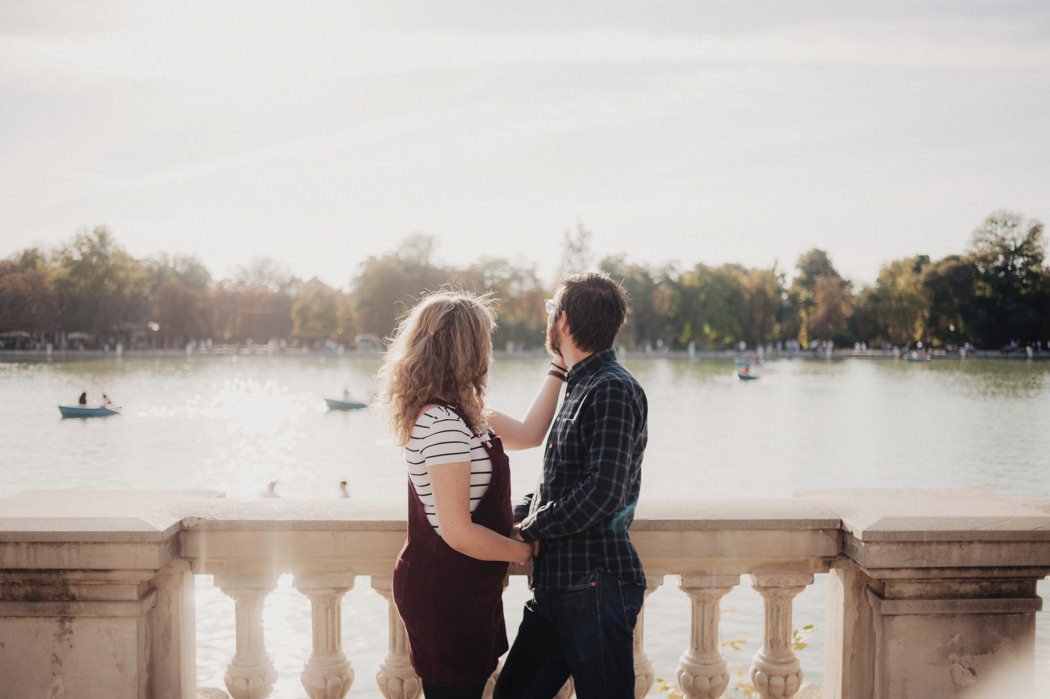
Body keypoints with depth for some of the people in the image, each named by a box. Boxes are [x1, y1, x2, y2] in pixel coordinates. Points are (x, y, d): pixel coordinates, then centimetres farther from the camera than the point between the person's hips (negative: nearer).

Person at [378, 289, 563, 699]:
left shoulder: (459, 415, 8)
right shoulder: (442, 423, -23)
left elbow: (528, 434, 21)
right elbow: (457, 532, -25)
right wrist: (525, 551, -11)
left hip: (463, 589, 10)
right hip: (445, 594, -10)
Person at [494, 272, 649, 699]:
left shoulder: (613, 390, -13)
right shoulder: (582, 388, 18)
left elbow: (602, 494, -22)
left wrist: (527, 530, -11)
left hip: (597, 587, -9)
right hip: (557, 587, 10)